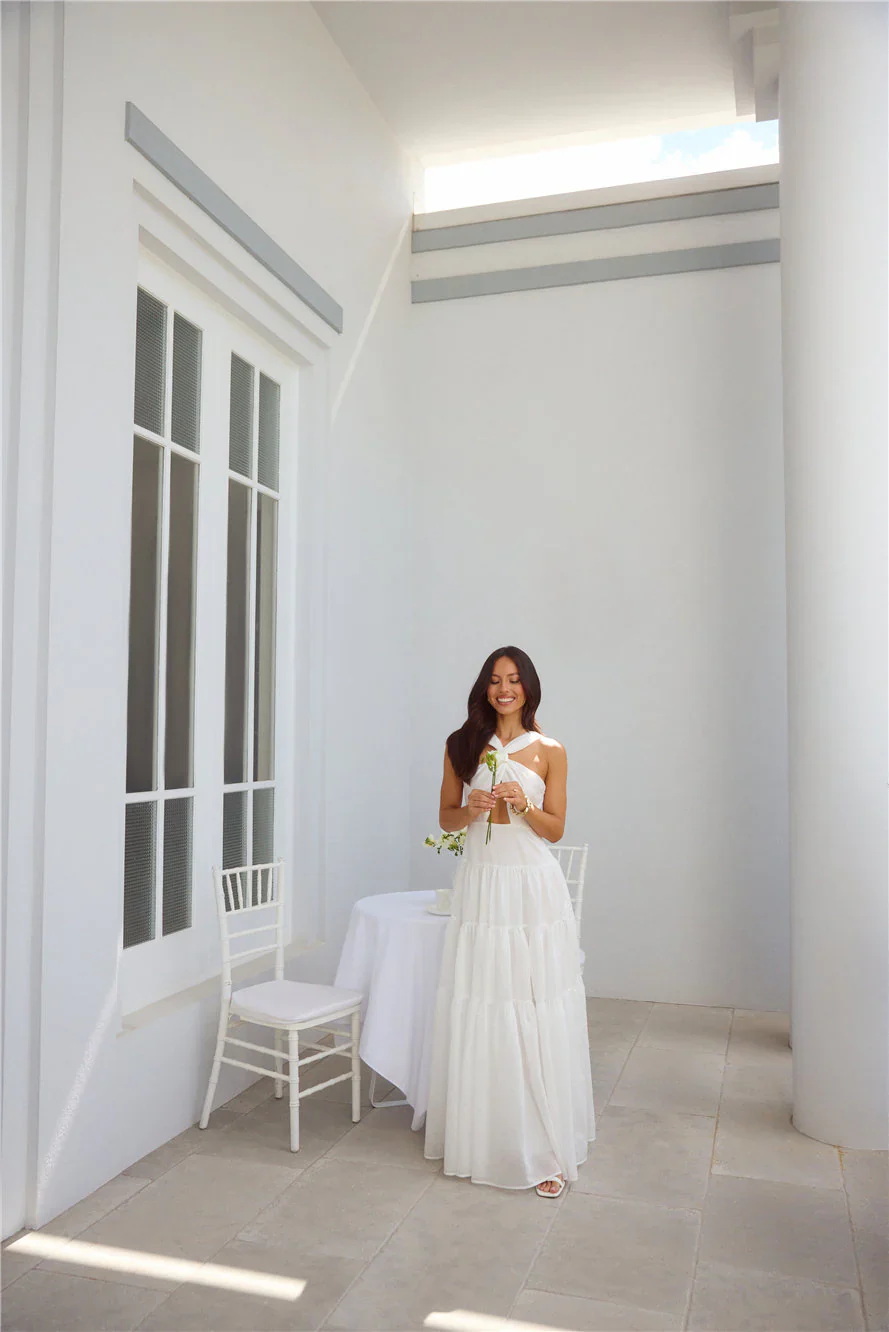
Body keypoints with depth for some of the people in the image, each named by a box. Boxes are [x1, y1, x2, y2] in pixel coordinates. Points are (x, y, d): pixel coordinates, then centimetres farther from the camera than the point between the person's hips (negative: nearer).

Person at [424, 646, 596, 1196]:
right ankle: (480, 1141, 22)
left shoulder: (550, 751, 1)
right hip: (480, 886, 2)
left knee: (539, 1021, 0)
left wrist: (522, 804, -16)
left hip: (533, 888, -2)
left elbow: (555, 828, 2)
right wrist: (470, 810, -11)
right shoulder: (462, 746, 6)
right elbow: (447, 817, 10)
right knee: (477, 1017, 6)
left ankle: (545, 1150, 10)